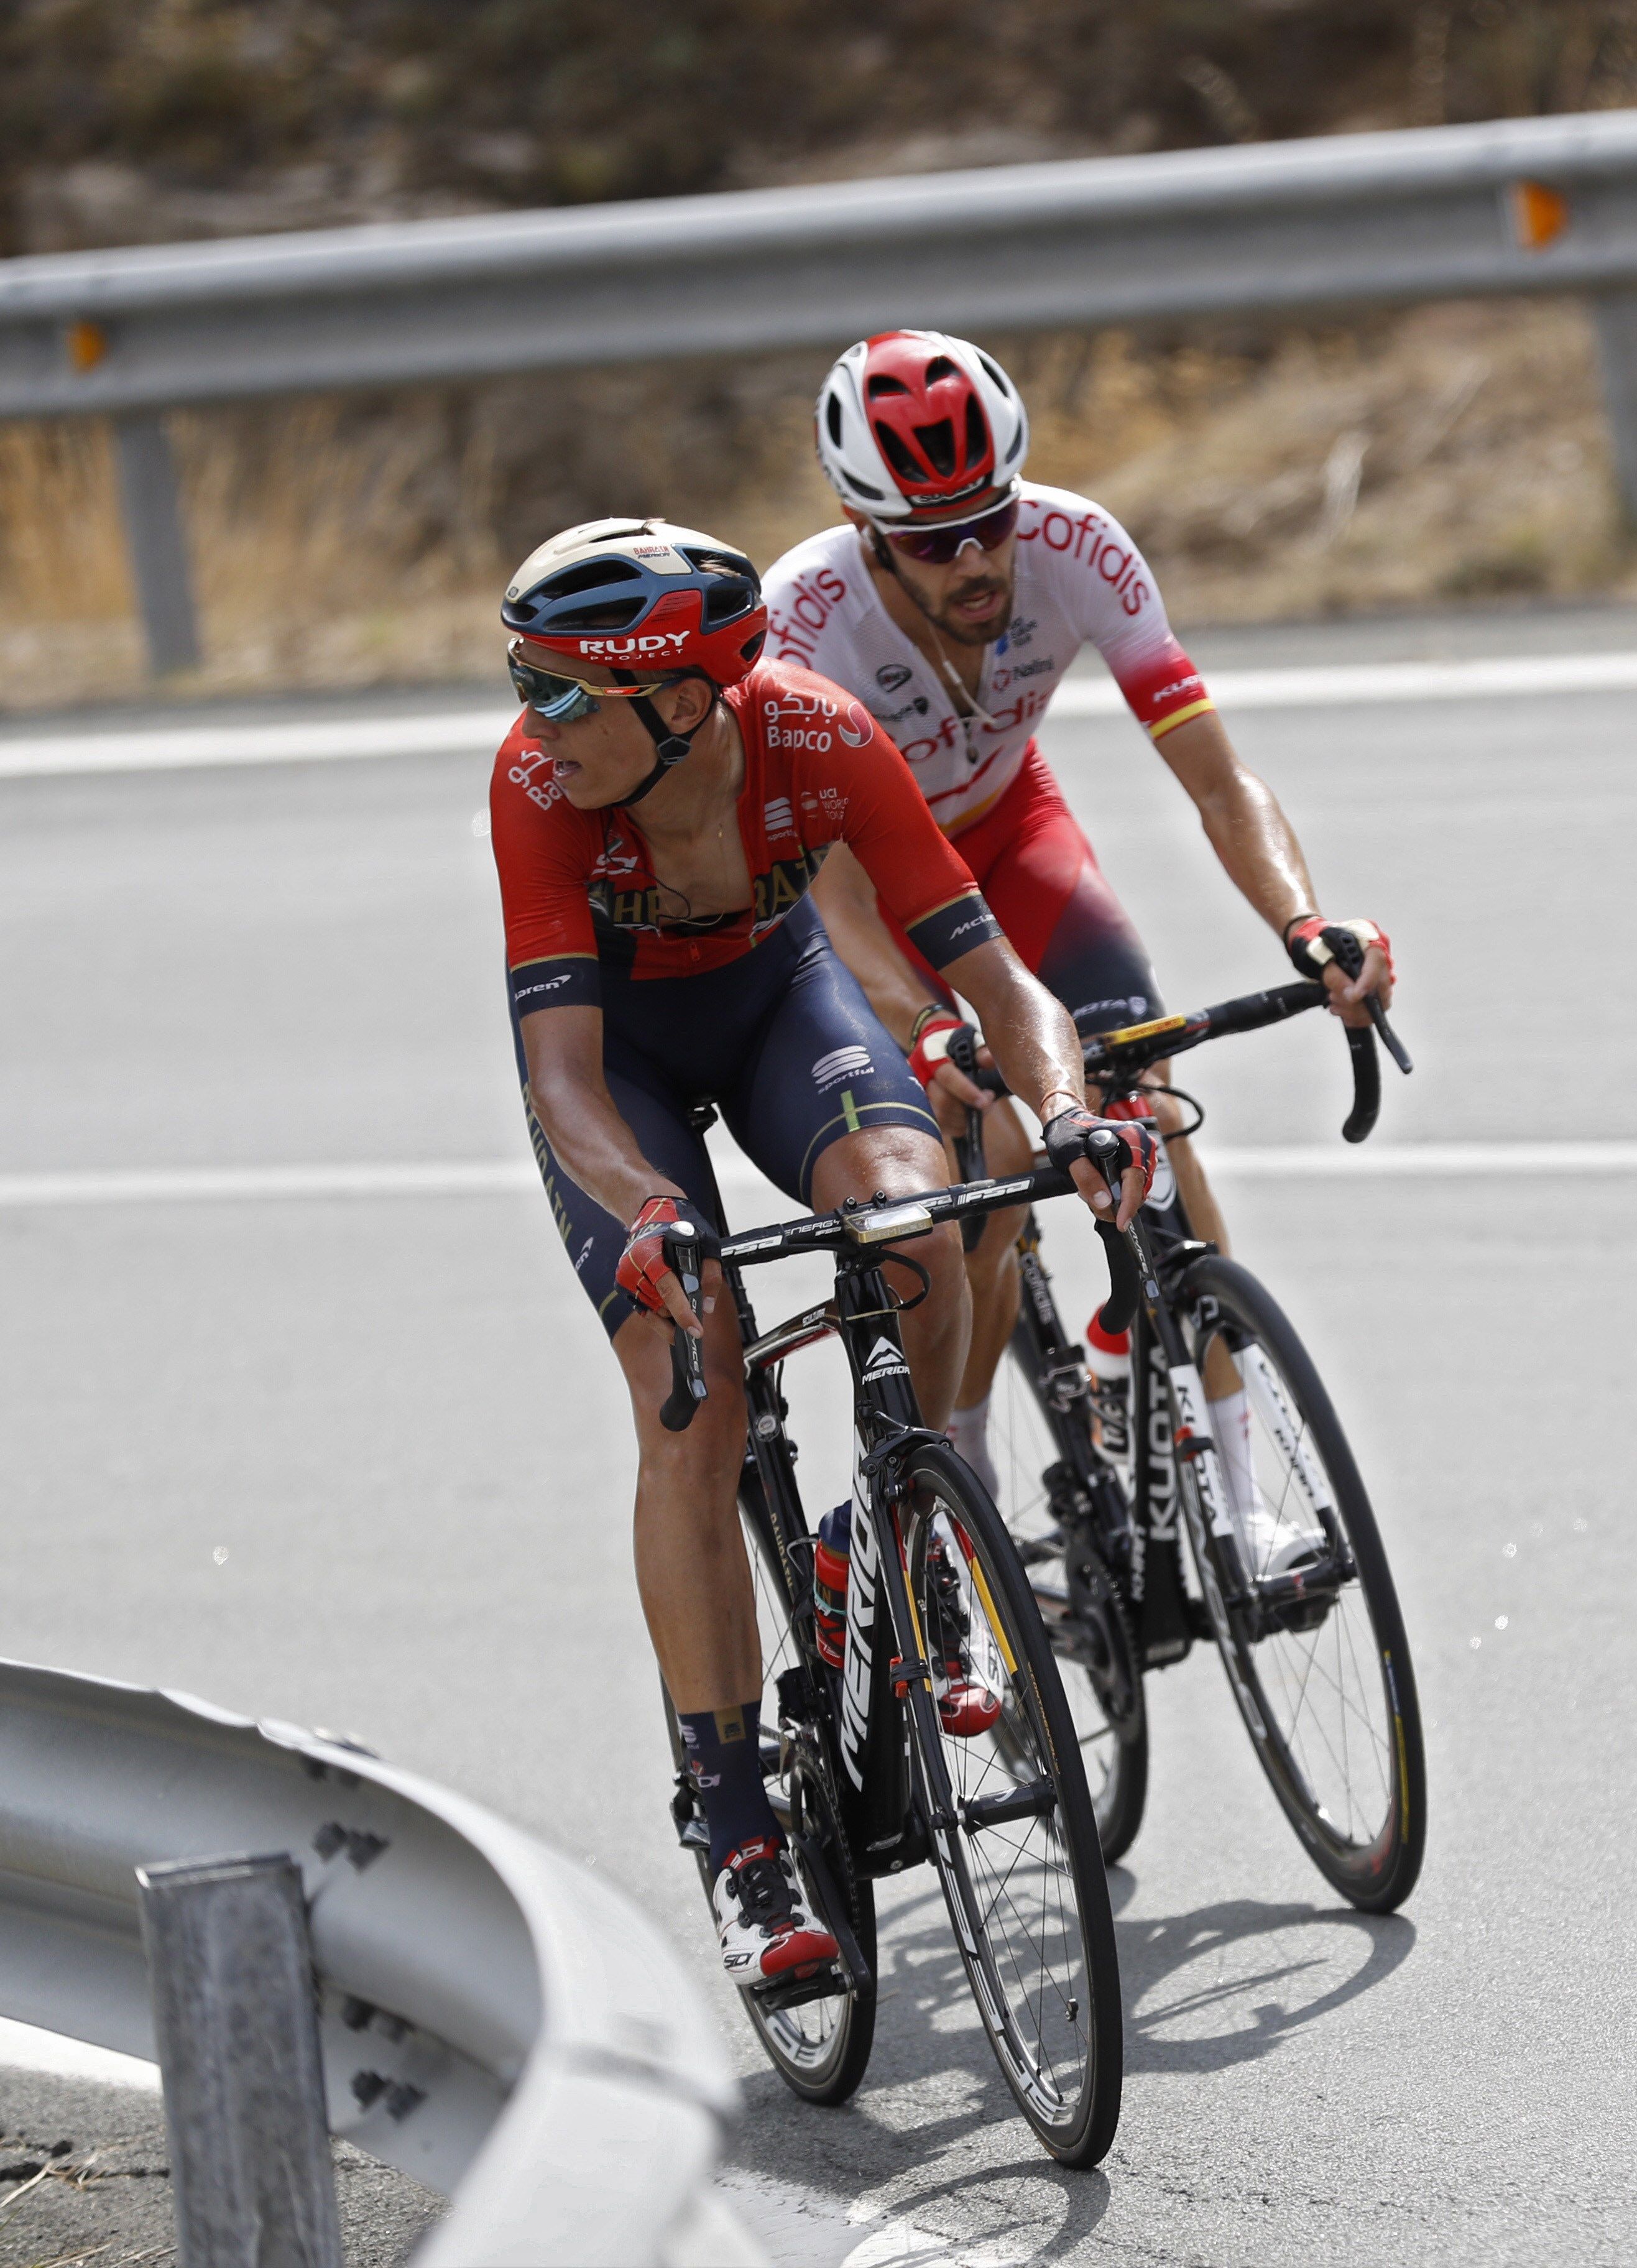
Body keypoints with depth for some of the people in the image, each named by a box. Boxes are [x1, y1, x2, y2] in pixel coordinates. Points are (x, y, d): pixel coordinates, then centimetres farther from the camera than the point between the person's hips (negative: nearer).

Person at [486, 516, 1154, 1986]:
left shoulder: (822, 743, -33)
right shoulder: (540, 784, -35)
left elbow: (996, 979, -31)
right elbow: (564, 1076, -39)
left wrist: (1067, 1110, -51)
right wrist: (652, 1220, -57)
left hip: (775, 989, 1)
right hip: (616, 1039, -1)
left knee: (909, 1207, -30)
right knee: (691, 1405, -17)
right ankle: (743, 1845, -12)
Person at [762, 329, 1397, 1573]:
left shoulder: (1074, 549, -30)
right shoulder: (806, 618, -36)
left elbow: (1218, 778, -31)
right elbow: (837, 889, -38)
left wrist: (1307, 925, -48)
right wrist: (931, 1035, -55)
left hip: (1009, 824, 2)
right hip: (865, 859, -2)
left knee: (1143, 1102, -19)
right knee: (988, 1157, -21)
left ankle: (1236, 1501, -17)